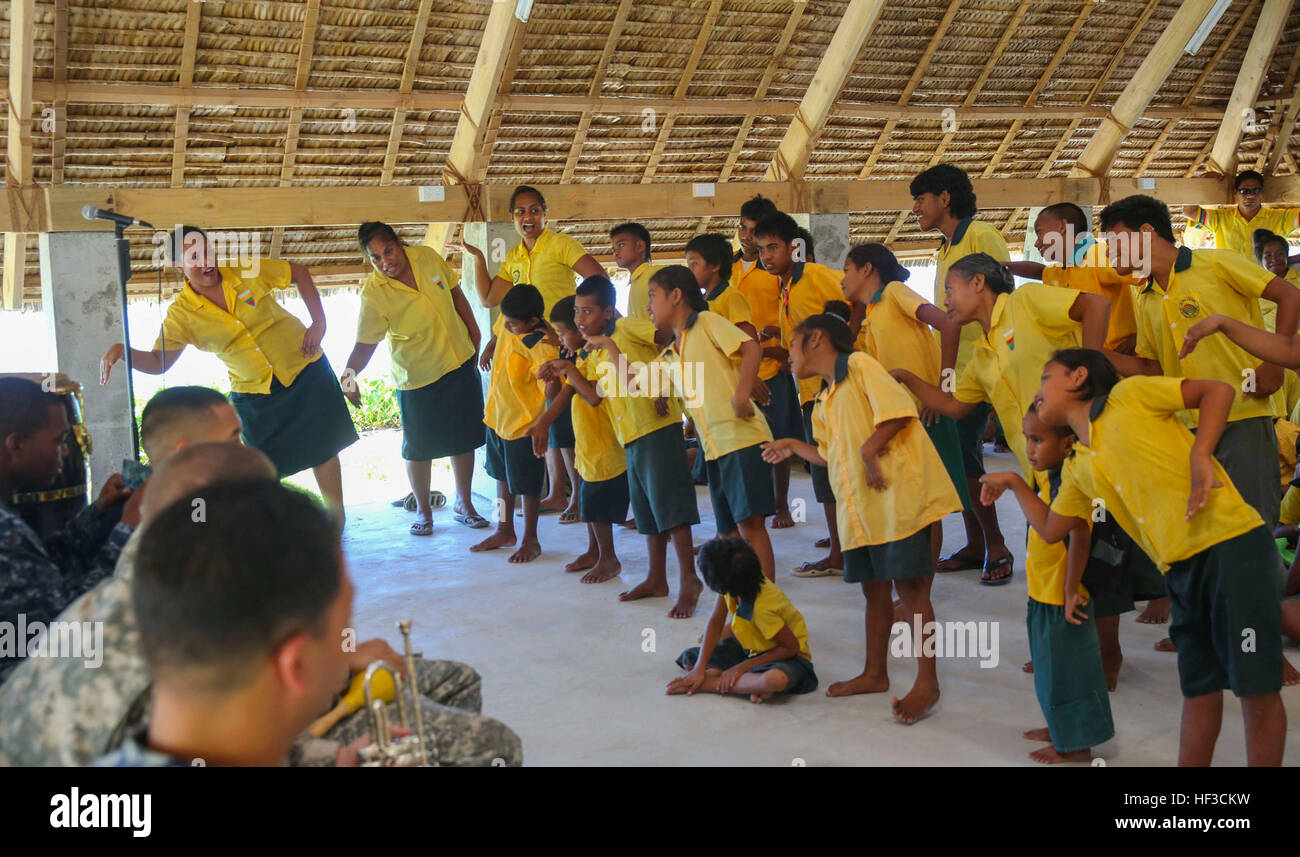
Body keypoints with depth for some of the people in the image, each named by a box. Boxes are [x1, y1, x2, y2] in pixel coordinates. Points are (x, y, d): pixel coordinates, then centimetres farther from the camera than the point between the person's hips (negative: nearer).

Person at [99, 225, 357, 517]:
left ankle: (337, 519, 19)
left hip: (306, 371, 0)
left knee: (323, 449, 5)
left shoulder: (248, 274, -12)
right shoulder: (180, 315, -11)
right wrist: (121, 350, -27)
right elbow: (158, 361, -8)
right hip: (254, 395, 1)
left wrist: (318, 322, -8)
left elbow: (300, 273, 0)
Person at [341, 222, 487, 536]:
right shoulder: (373, 294, -20)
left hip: (461, 363, 4)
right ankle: (423, 510, 27)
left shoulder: (428, 257, -9)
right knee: (419, 447, 5)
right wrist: (350, 374, -38)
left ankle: (464, 503, 29)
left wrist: (474, 333, 10)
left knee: (464, 438, 12)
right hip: (418, 379, -4)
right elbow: (364, 344, -21)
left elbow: (456, 294, 6)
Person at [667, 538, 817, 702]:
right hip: (752, 647, 8)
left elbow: (792, 647, -26)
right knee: (689, 658, -3)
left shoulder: (762, 609, -37)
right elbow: (715, 622, -11)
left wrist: (743, 667, -23)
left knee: (777, 679, -44)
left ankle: (711, 684, -24)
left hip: (787, 656, -8)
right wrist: (699, 669, -19)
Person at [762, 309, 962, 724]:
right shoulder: (823, 403, 20)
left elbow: (900, 409, -17)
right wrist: (794, 446, 22)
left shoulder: (859, 365, -5)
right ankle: (875, 673, 26)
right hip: (859, 506, 9)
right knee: (874, 588, 15)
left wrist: (870, 448, -17)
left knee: (910, 584, -6)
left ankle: (927, 682, 0)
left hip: (896, 495, -9)